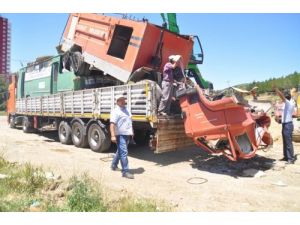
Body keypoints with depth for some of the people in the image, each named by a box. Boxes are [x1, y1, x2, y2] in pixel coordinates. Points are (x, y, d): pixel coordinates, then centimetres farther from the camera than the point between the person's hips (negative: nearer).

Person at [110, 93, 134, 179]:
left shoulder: (126, 109, 16)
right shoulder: (115, 111, -11)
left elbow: (130, 122, 24)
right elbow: (112, 124, -21)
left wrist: (131, 132, 21)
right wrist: (113, 136, -29)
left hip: (127, 134, 9)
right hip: (120, 135, -9)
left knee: (120, 151, 20)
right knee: (123, 152, -10)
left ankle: (114, 165, 37)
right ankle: (125, 171, -5)